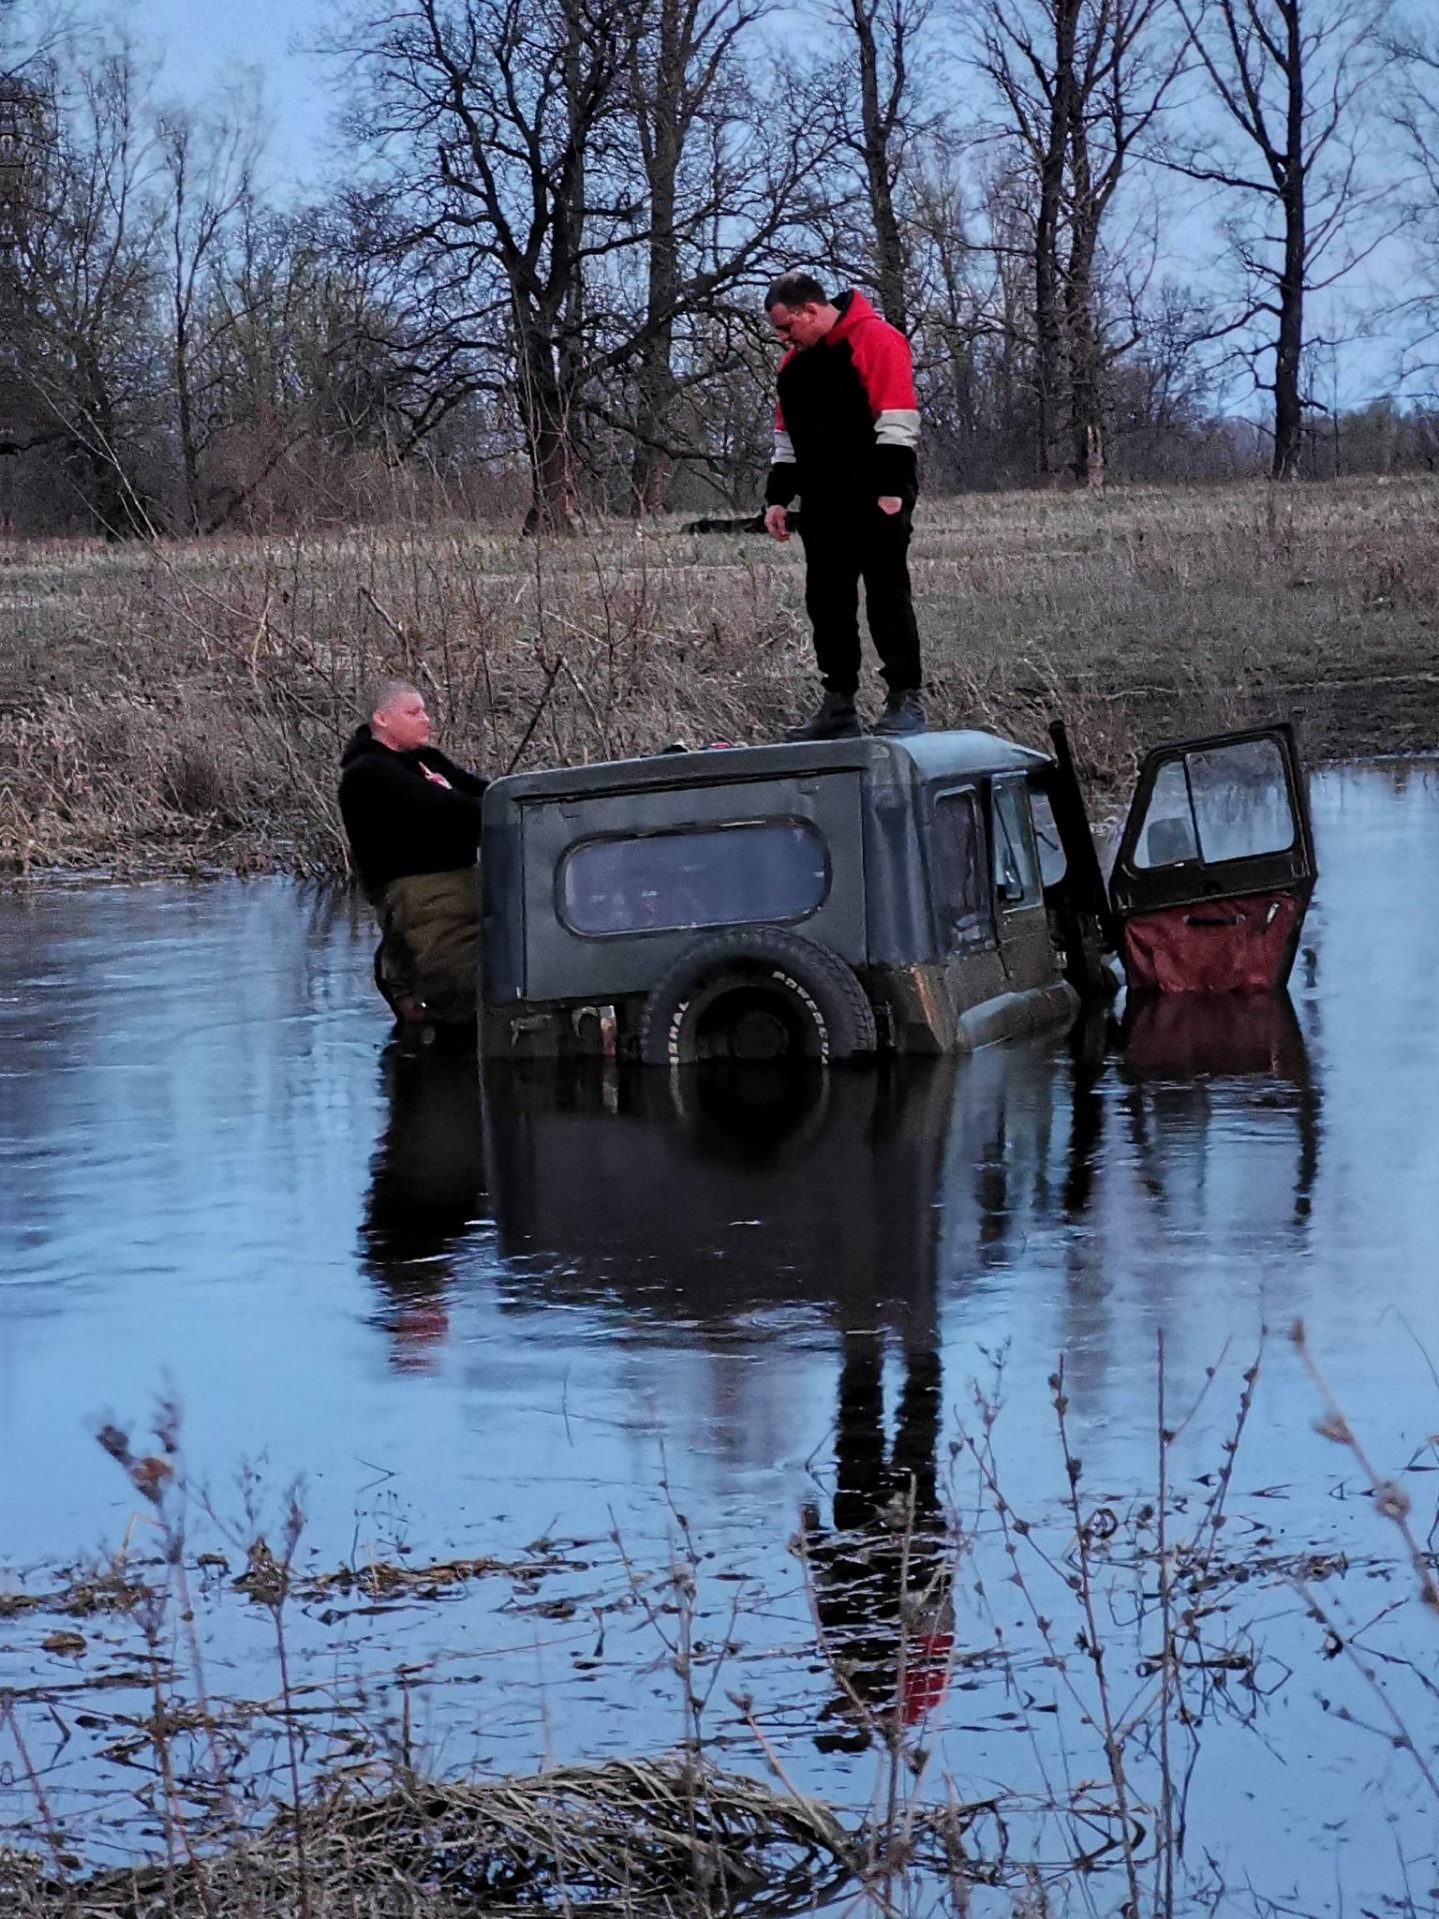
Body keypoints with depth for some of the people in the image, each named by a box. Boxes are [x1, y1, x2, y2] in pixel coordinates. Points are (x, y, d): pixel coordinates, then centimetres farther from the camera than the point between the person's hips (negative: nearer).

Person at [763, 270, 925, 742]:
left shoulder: (875, 340, -8)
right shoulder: (795, 362, 17)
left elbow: (896, 420, -14)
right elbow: (786, 437, 23)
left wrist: (891, 489, -19)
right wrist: (777, 498, 15)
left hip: (875, 502, -8)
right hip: (821, 504, 8)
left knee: (887, 597, -6)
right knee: (826, 602, 7)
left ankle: (905, 702, -2)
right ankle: (838, 708, 11)